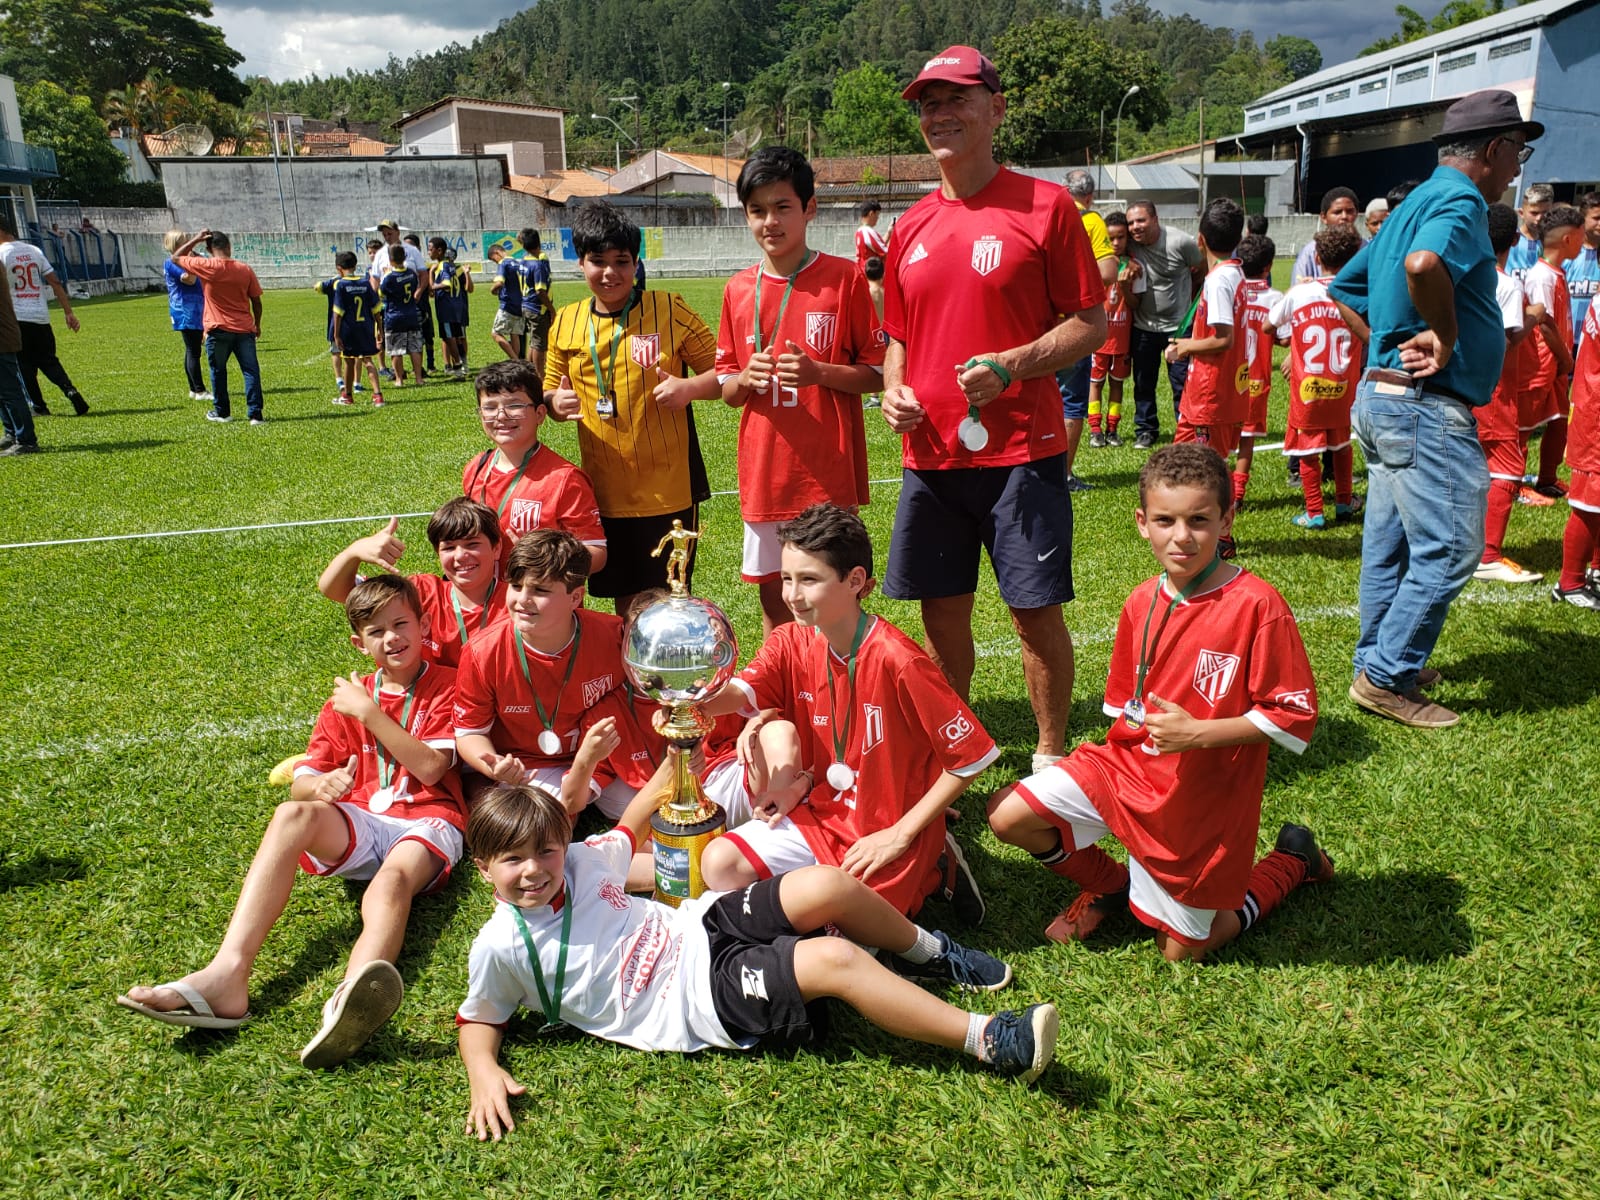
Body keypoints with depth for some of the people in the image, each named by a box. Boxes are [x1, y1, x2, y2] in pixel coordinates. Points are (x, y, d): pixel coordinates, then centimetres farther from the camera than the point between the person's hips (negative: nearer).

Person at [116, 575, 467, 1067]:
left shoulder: (446, 685, 6)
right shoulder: (347, 698, 17)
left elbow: (429, 767, -8)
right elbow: (300, 782, 11)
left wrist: (369, 713, -10)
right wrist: (320, 786, -14)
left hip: (426, 822, -3)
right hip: (360, 825, 4)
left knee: (393, 879, -37)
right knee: (293, 814, -29)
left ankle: (350, 1002, -71)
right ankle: (227, 975, -44)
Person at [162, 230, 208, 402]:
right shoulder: (171, 263, -11)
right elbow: (189, 279, -25)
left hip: (194, 312, 10)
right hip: (186, 313, -10)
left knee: (192, 350, 13)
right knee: (193, 351, -9)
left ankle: (194, 389, 18)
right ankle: (199, 391, -8)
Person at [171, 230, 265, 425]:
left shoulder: (207, 267, -8)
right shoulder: (245, 270, 0)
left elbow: (176, 258, 6)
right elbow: (256, 301, 5)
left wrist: (196, 239, 8)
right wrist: (257, 325, 17)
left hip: (218, 330, -1)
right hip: (244, 329, 1)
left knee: (218, 371, 15)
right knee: (251, 371, 0)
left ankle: (221, 412, 24)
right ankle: (256, 414, -7)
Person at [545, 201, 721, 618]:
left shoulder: (668, 310, -5)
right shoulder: (565, 324, 5)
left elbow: (722, 371, -3)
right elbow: (551, 390, 15)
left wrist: (688, 388, -23)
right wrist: (557, 402, -8)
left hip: (667, 488, -3)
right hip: (605, 490, 3)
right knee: (624, 598, 14)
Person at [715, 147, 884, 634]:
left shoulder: (844, 278, -4)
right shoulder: (738, 289, 8)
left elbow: (878, 372, -3)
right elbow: (727, 389, 13)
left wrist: (818, 373, -19)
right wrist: (746, 379, -9)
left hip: (830, 473, -4)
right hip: (765, 474, 4)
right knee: (774, 603, 12)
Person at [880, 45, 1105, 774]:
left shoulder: (1045, 206, -4)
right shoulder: (910, 227, 11)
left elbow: (1092, 323, -5)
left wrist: (1012, 366, -19)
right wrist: (894, 390, 0)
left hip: (1021, 449, -4)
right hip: (932, 452, 5)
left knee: (1036, 609, 1)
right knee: (942, 608, 11)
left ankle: (1052, 757, 20)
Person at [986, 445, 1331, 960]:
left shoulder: (1257, 605, -18)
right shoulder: (1141, 603, 0)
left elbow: (1295, 715, -17)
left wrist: (1196, 732, -23)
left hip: (1201, 799, -5)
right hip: (1128, 766, 5)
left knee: (1182, 951, 8)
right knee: (1008, 814, -11)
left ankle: (1291, 862, 30)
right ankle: (1109, 885, 17)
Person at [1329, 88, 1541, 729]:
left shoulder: (1413, 203, 18)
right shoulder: (1460, 200, -13)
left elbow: (1346, 286, 25)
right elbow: (1424, 263, -37)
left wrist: (1395, 336, 12)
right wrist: (1446, 336, -23)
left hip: (1382, 394, 10)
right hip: (1427, 405, -10)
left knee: (1390, 545, 16)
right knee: (1448, 550, -4)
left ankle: (1380, 662, 25)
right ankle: (1388, 678, 1)